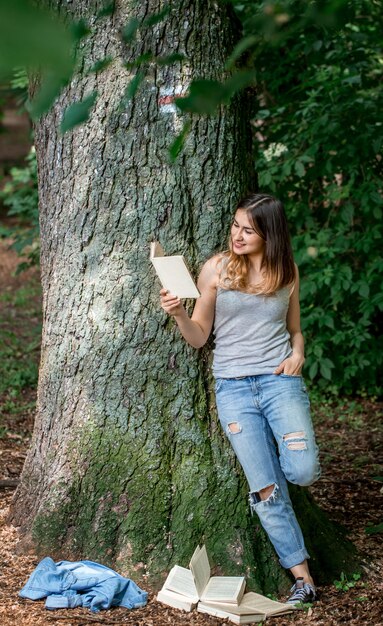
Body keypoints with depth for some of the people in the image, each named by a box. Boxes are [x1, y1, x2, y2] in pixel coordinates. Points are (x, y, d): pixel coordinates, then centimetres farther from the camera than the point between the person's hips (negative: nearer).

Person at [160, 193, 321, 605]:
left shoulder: (287, 273, 7)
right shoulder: (216, 269, 2)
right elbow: (199, 337, 4)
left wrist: (297, 354, -1)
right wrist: (178, 314, -15)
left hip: (280, 379, 1)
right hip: (233, 385, -1)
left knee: (302, 471, -18)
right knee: (265, 489, -8)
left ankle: (271, 449, 19)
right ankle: (301, 576, 5)